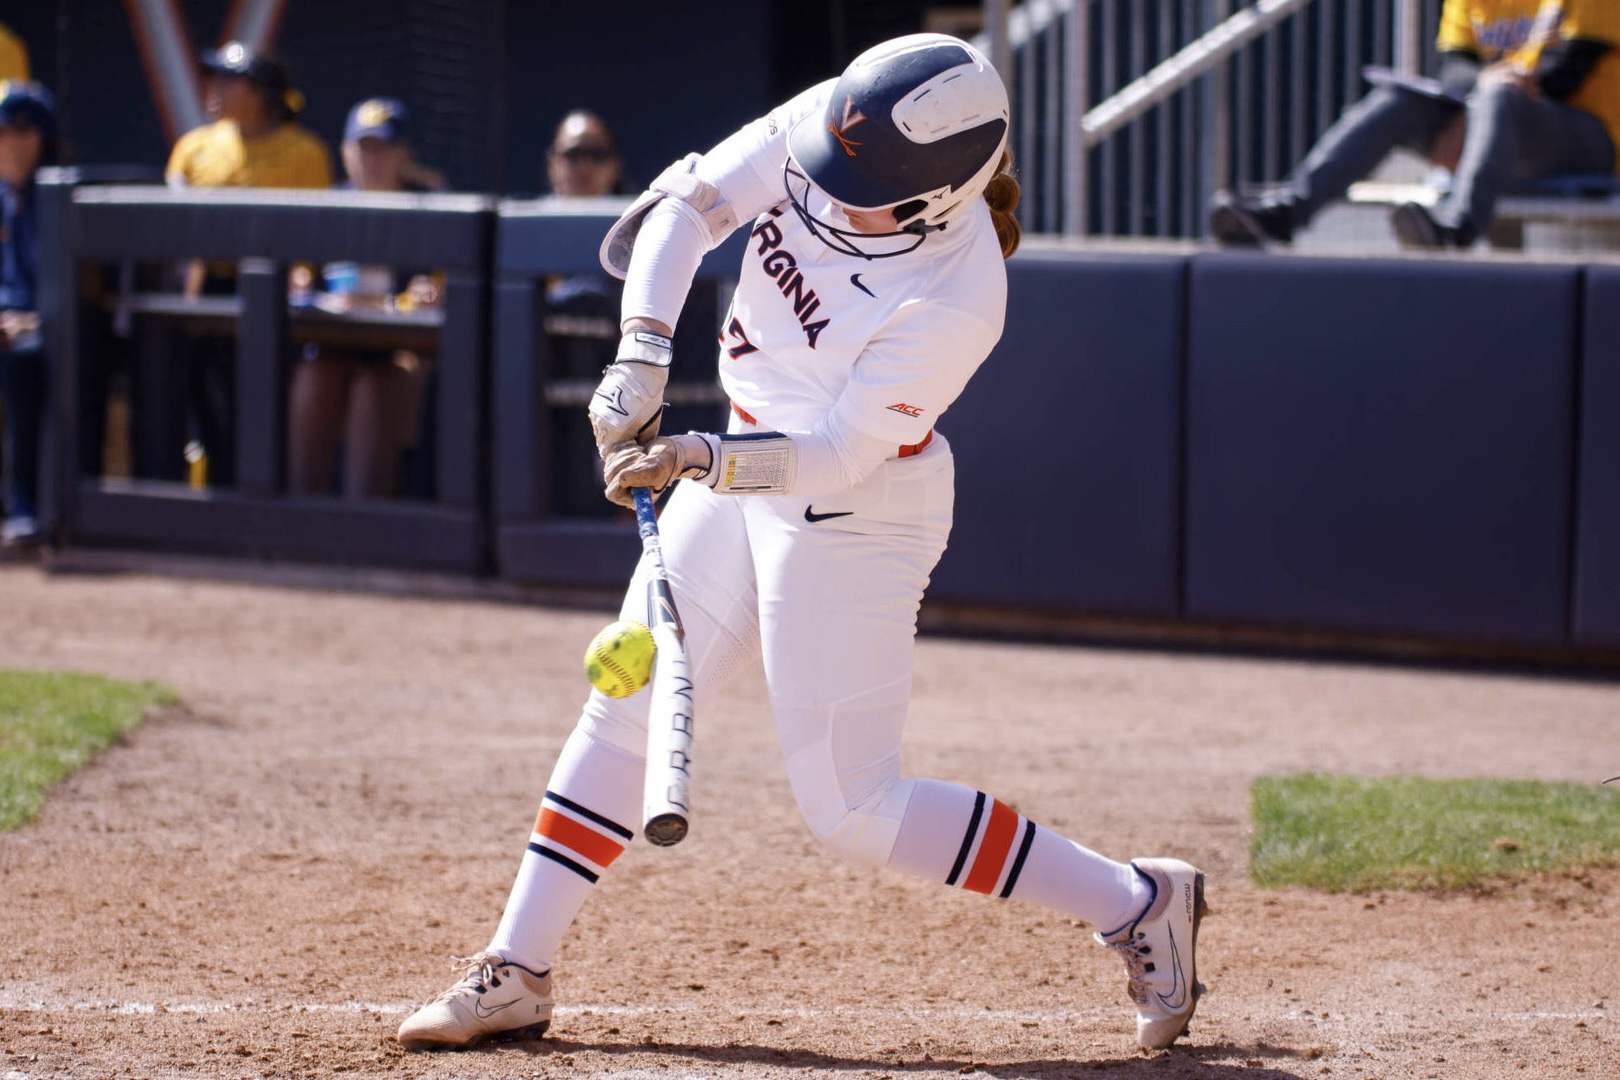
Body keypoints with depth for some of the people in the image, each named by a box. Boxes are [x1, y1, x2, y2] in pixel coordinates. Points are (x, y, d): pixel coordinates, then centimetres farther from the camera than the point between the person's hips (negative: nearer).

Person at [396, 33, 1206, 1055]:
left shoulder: (954, 300, -31)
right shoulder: (829, 121, -15)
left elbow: (836, 456, -26)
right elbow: (687, 202, -9)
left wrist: (706, 461, -40)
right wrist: (643, 357, -21)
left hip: (857, 510, -8)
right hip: (751, 458, 8)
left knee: (852, 808, -5)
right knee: (625, 711, 11)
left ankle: (1133, 902, 4)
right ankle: (516, 972, 20)